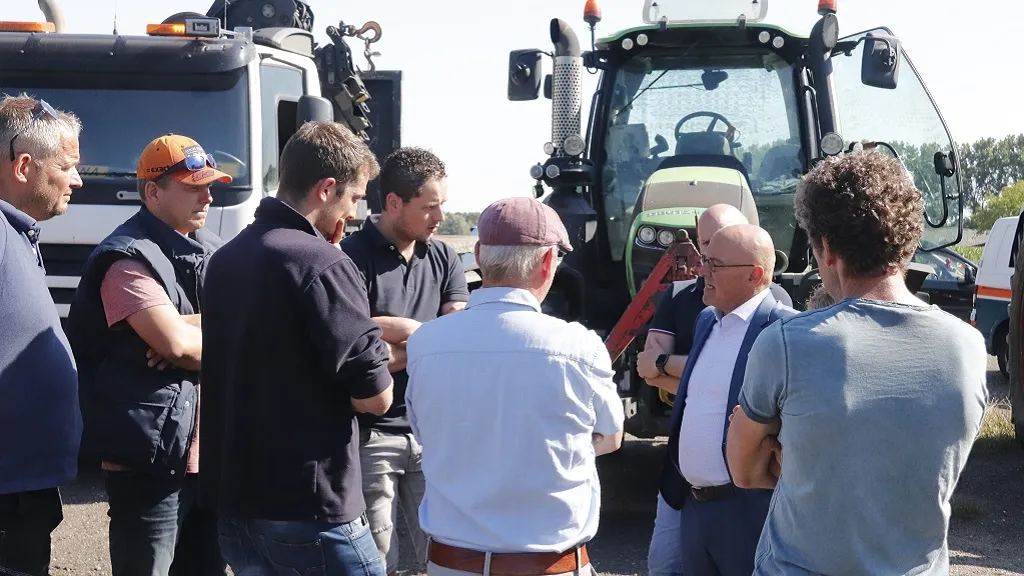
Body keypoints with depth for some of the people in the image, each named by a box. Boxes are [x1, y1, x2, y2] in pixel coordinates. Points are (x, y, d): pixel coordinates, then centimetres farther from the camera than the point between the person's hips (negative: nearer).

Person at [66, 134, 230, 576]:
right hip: (151, 457, -8)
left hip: (209, 451, 8)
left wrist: (188, 335, -14)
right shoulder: (130, 259, -11)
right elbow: (176, 342, -23)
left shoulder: (211, 250, 13)